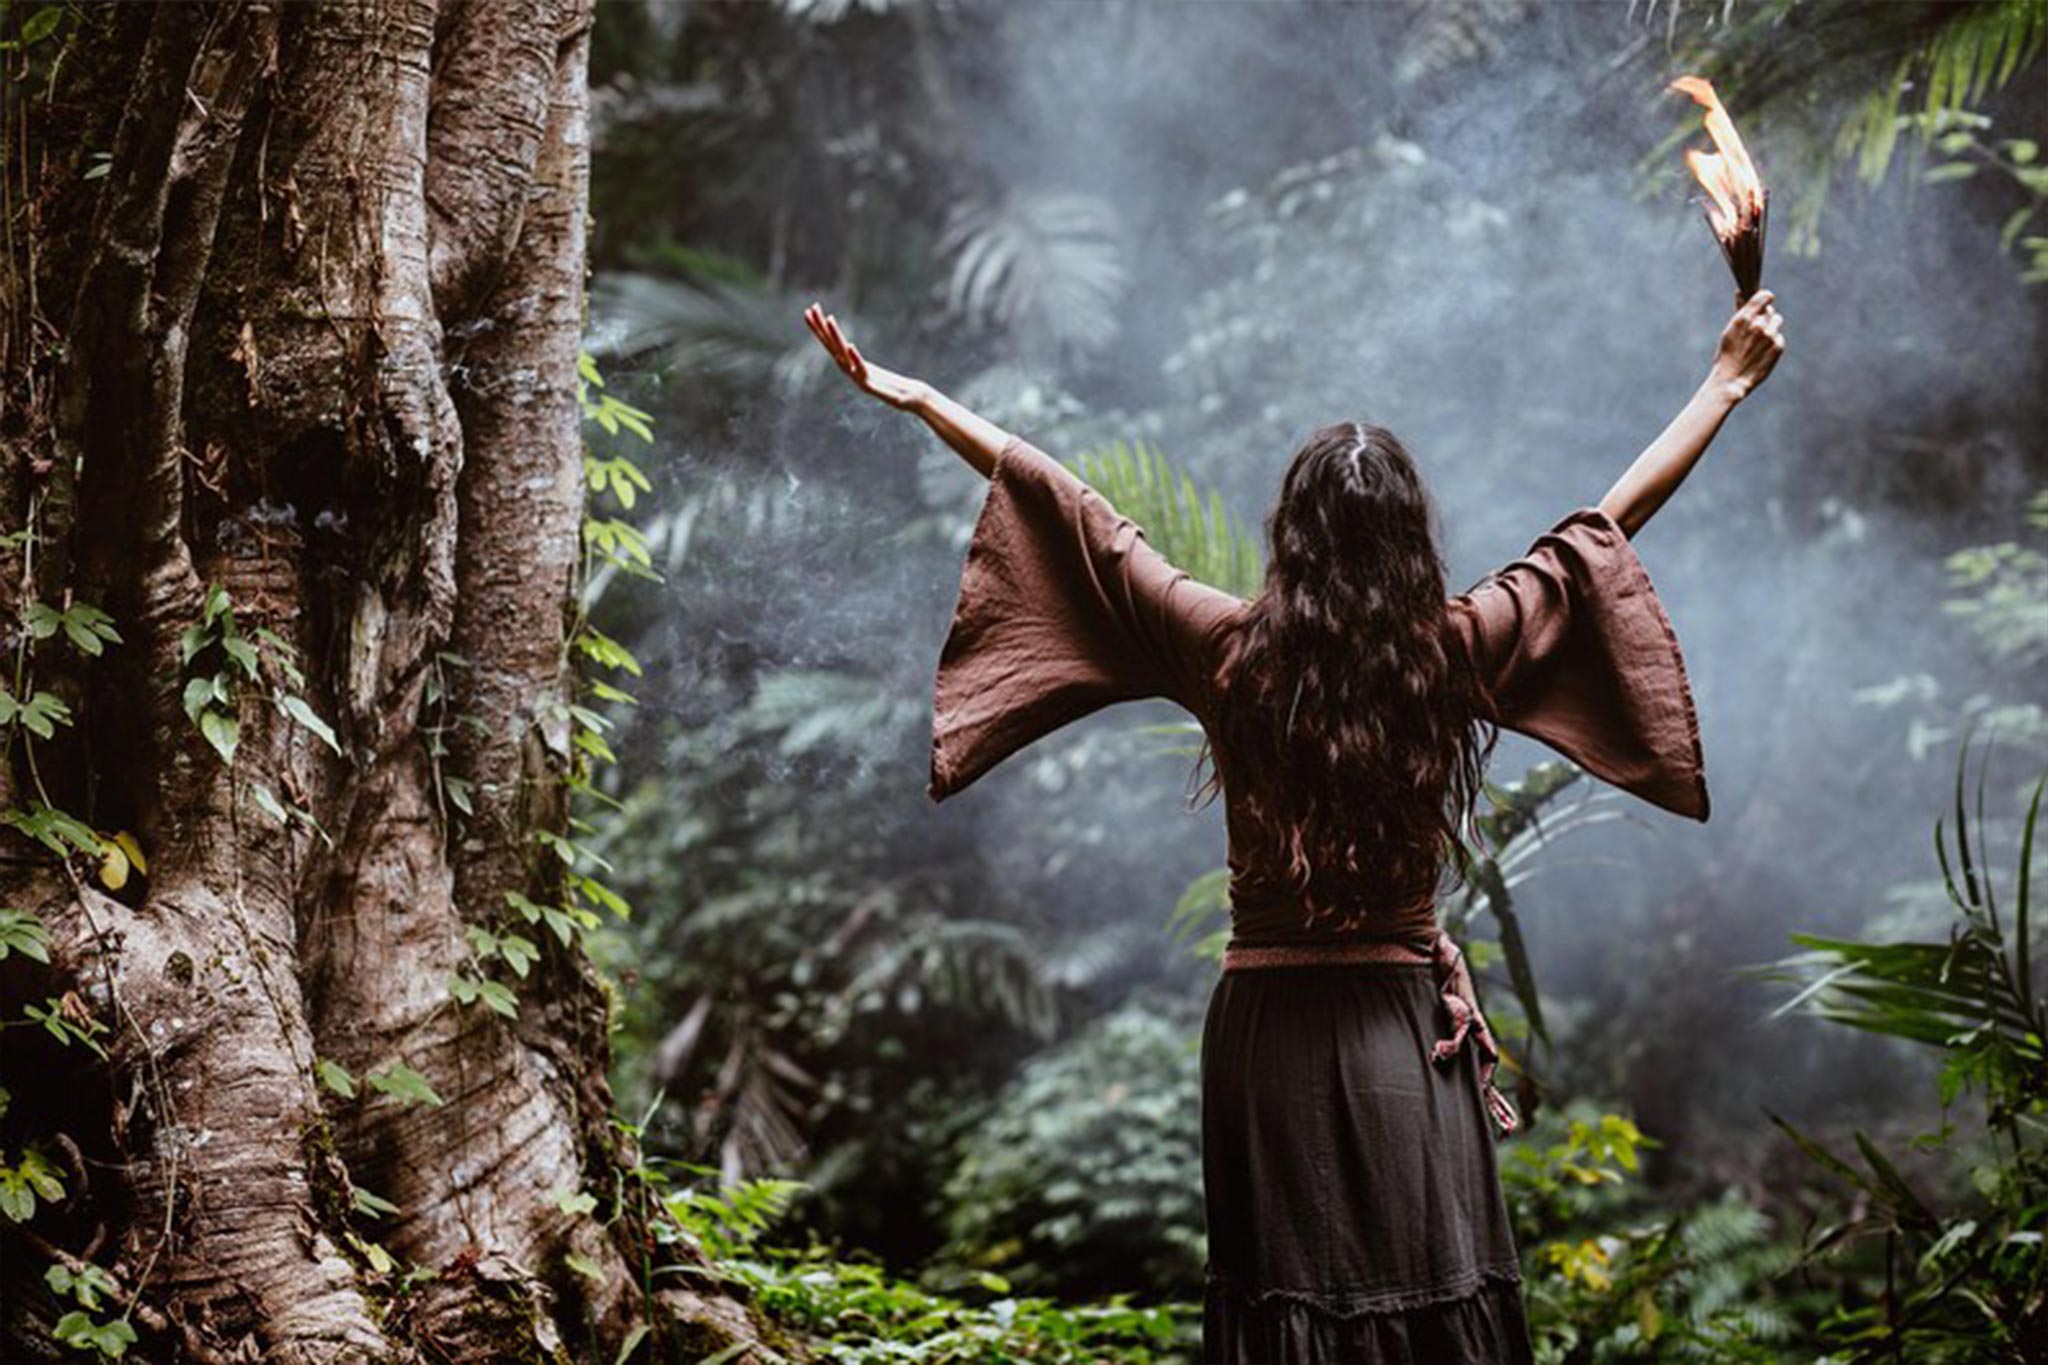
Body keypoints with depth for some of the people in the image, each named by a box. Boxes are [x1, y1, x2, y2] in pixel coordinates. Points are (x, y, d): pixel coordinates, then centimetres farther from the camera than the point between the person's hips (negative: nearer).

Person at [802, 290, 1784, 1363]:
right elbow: (1610, 521, 3)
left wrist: (913, 396, 6)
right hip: (1408, 1028, -1)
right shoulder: (1458, 650, -6)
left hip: (1267, 1023, 1)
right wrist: (1728, 383, 13)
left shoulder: (1231, 650, -6)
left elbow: (1072, 513, -1)